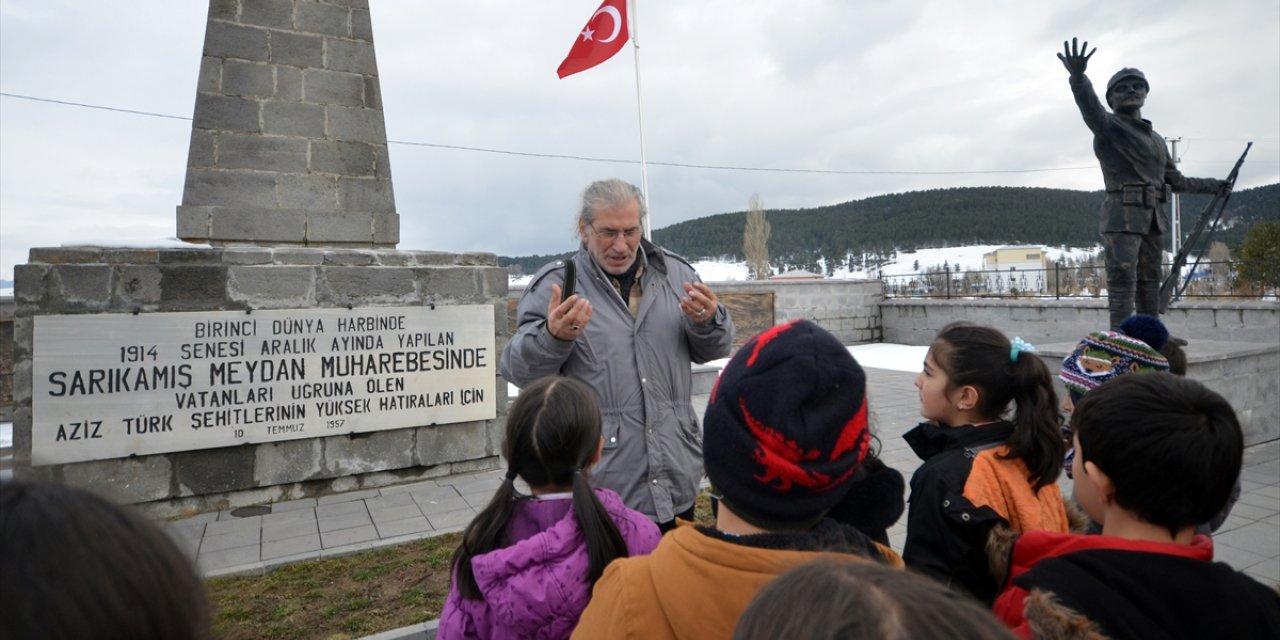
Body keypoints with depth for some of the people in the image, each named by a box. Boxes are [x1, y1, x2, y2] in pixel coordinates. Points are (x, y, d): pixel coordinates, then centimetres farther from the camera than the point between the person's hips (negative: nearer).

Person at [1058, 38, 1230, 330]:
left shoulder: (1155, 139, 23)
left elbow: (1176, 180, 31)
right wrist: (1078, 76, -44)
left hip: (1152, 217, 8)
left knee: (1150, 283, 11)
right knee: (1123, 283, -14)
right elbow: (1089, 106, -24)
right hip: (1122, 215, -8)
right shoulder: (1109, 126, 0)